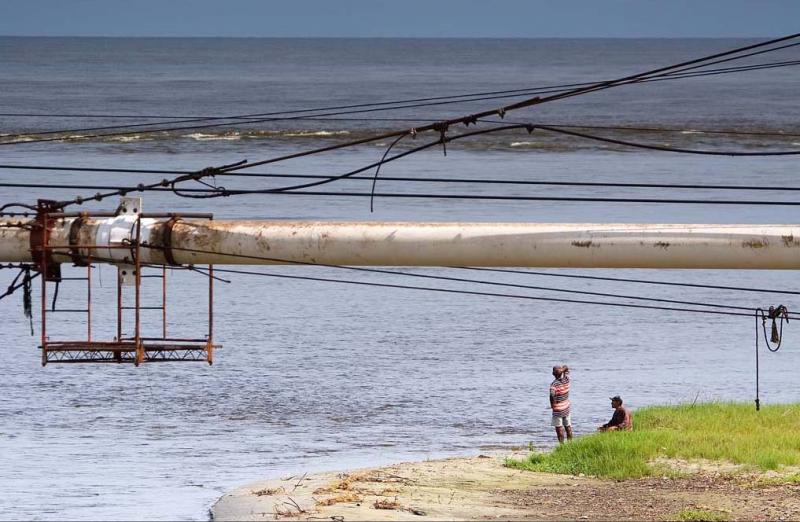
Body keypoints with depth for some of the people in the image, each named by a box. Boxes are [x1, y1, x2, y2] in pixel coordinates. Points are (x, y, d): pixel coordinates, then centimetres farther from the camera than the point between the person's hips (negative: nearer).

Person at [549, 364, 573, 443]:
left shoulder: (554, 384, -17)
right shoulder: (566, 380, -2)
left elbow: (552, 395, -28)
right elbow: (567, 368, 13)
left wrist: (552, 405, -13)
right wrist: (563, 369, -9)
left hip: (558, 409, -6)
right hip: (566, 408, 6)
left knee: (559, 428, -2)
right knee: (568, 426, 15)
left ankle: (561, 444, -5)